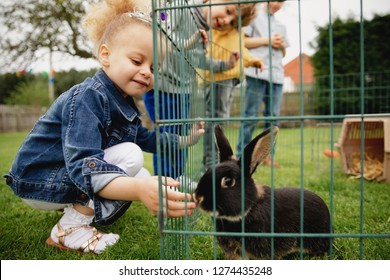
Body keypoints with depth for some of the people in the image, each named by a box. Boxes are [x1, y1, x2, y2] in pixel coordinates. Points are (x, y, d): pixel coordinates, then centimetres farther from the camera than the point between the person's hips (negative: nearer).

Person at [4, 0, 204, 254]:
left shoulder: (124, 103, 0)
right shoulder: (88, 97, -28)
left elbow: (145, 138, 16)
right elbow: (82, 167, -40)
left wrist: (187, 139, 10)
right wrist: (139, 190, -56)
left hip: (69, 177, 9)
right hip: (37, 181, -9)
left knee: (143, 179, 11)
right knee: (130, 156, -23)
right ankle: (70, 229, -16)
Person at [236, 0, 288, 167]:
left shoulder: (281, 25, 26)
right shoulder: (254, 16, 9)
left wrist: (282, 45, 6)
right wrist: (267, 40, -6)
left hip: (276, 74, 6)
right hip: (257, 73, -6)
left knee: (273, 117, 3)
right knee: (251, 115, -8)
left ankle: (268, 154, 10)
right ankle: (241, 156, -4)